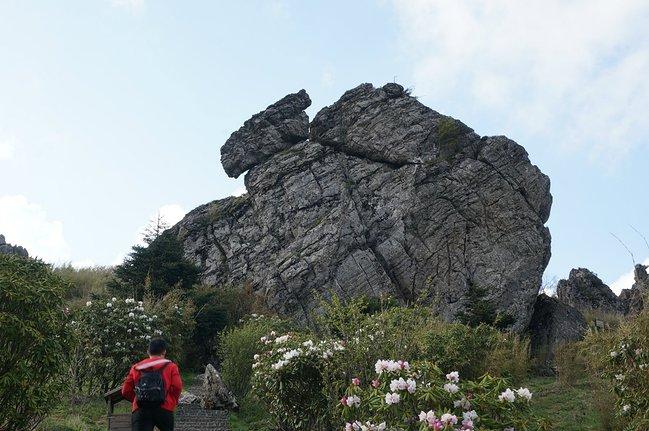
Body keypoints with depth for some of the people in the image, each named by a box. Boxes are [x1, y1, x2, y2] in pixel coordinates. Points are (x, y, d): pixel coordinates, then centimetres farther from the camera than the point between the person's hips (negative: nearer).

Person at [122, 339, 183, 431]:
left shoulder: (135, 368, 18)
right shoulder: (170, 366, 11)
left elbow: (126, 391, 12)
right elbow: (177, 387, -3)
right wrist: (173, 402, 13)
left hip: (140, 411, 1)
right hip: (164, 410, -1)